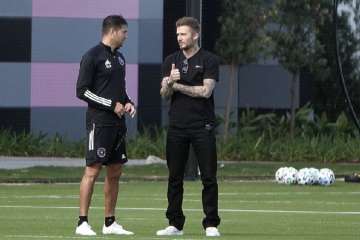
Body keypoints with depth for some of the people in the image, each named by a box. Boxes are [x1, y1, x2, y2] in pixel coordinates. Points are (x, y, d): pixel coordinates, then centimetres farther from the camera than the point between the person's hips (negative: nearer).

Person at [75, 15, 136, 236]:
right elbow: (82, 91, -13)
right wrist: (112, 105, -15)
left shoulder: (119, 57, 16)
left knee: (115, 172, 9)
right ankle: (82, 223, -9)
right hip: (99, 122, -8)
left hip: (118, 123, 8)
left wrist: (128, 102, 6)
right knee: (93, 170, -10)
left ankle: (110, 223, 15)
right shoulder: (92, 56, -9)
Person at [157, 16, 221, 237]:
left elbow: (206, 91, -11)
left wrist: (178, 86, -6)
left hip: (202, 127, -4)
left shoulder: (209, 60, -1)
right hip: (177, 127, 4)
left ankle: (211, 224, 1)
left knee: (209, 178, -4)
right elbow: (164, 93, 4)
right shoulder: (171, 61, 12)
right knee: (175, 177, 4)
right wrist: (169, 82, -17)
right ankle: (175, 224, 9)